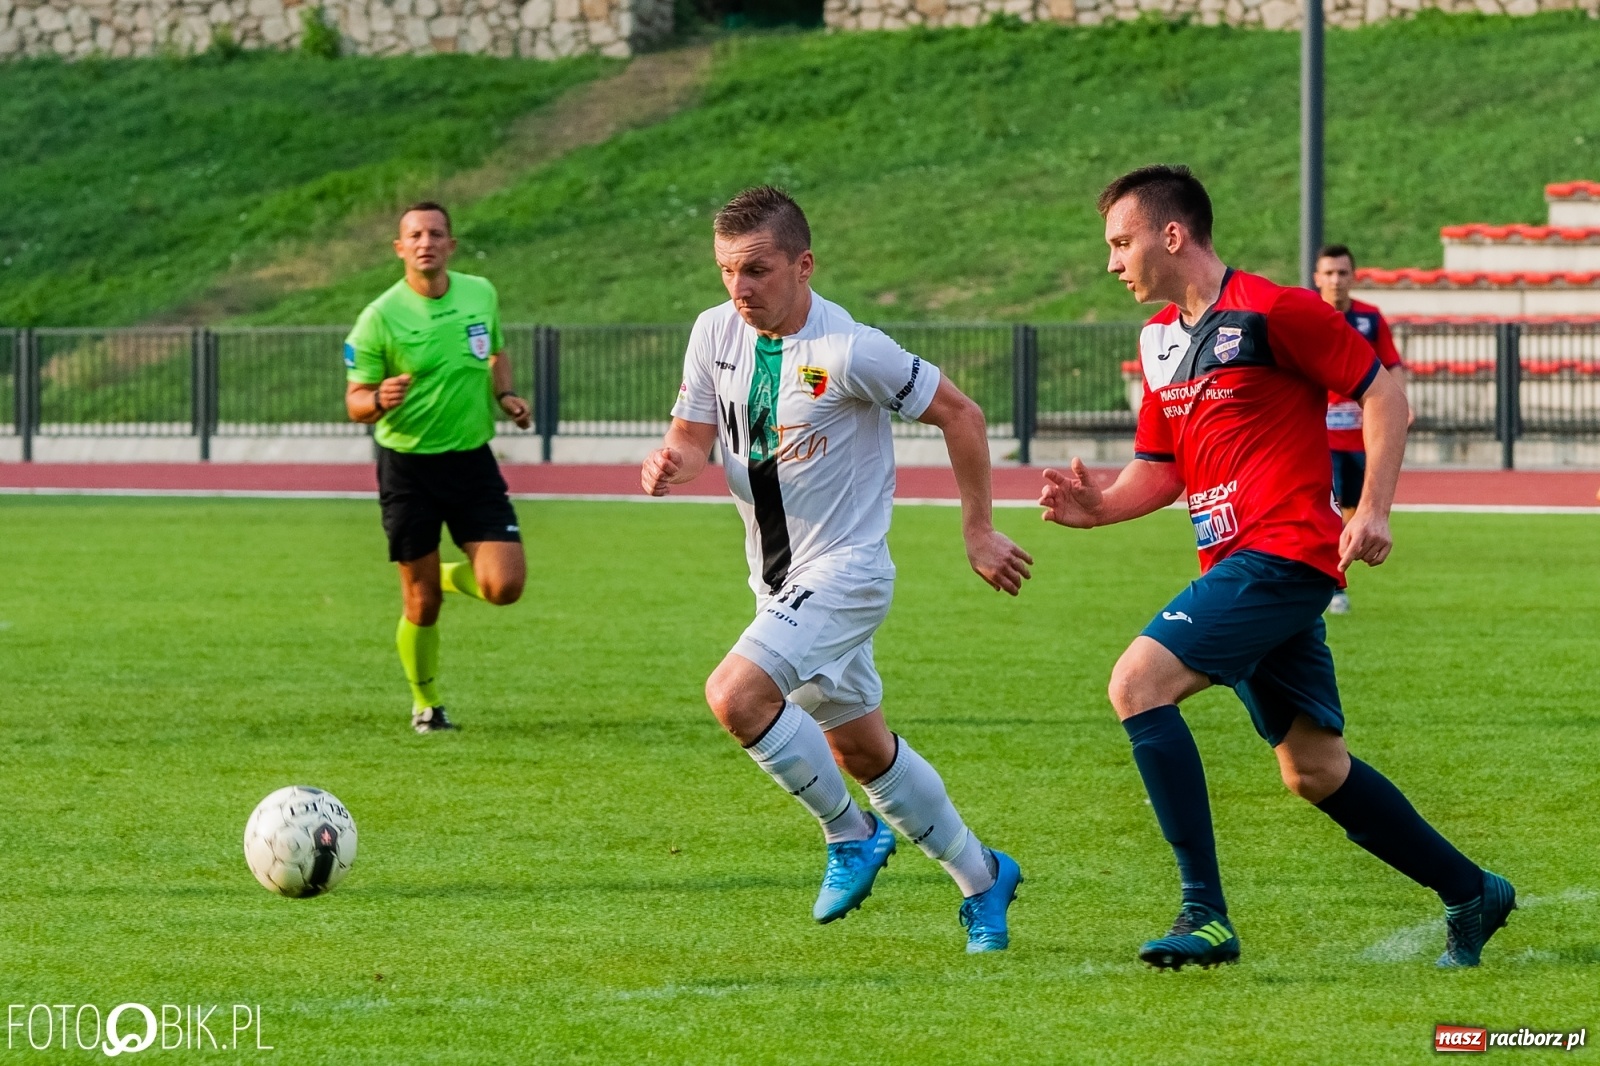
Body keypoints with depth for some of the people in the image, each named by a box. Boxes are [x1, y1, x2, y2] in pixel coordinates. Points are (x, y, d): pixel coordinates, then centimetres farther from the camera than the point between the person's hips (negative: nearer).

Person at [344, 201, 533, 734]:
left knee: (505, 585, -10)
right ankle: (425, 703, 24)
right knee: (421, 603, 1)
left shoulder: (480, 294, 1)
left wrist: (503, 393, 2)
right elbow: (355, 403, -8)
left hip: (472, 457, 3)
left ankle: (450, 575, 25)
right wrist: (378, 400, -31)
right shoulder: (379, 318, -12)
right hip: (409, 465, -3)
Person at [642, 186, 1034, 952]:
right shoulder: (716, 334, -2)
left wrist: (978, 532, -5)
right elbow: (694, 436, 7)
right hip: (778, 577, 8)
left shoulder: (848, 351, -21)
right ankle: (981, 877, 35)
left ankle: (850, 834, -4)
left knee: (736, 695, -25)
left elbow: (959, 415, -11)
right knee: (859, 749, 17)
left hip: (844, 568, -8)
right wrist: (666, 466, -17)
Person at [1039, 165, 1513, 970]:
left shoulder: (1271, 311, -9)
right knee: (1314, 769, 12)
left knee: (1138, 683, -20)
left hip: (1281, 555, -9)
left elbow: (1382, 394, -5)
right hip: (1236, 566, 9)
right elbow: (1160, 471, 20)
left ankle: (1205, 915, -20)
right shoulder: (1160, 339, 15)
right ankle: (1472, 894, 26)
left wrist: (1373, 510, -13)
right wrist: (1098, 505, 0)